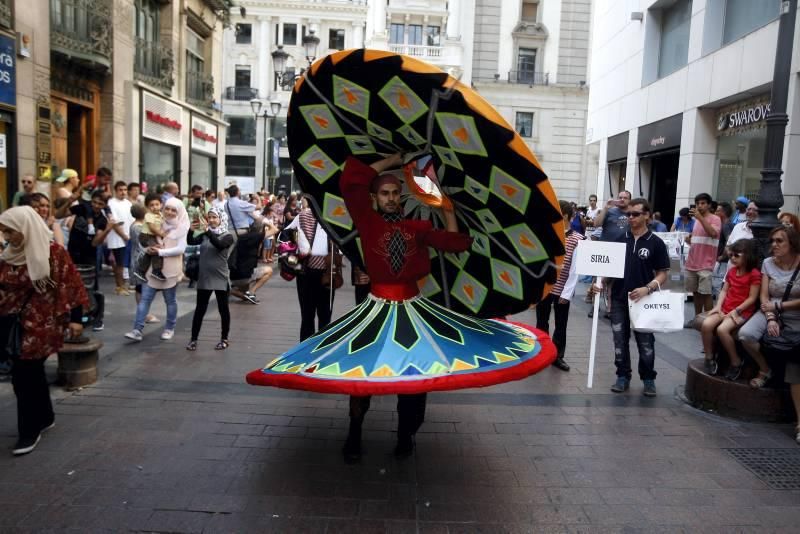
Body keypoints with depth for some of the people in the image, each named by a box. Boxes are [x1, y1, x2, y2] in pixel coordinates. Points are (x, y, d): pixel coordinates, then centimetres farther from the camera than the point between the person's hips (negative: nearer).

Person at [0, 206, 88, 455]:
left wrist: (74, 318, -15)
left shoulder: (53, 252, -15)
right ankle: (45, 418, 33)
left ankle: (30, 430, 9)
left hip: (41, 323, -7)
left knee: (23, 374, -5)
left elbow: (70, 285, -14)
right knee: (32, 372, 15)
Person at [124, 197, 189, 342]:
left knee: (170, 300, 9)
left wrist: (160, 252, -20)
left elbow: (180, 249, -13)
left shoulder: (181, 227, -4)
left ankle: (169, 328, 24)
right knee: (145, 298, -2)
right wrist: (147, 249, -8)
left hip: (170, 269, -3)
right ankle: (137, 330, -2)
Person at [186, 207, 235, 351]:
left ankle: (224, 339, 17)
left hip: (220, 279, -4)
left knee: (223, 309, 6)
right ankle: (193, 339, 15)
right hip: (204, 278, 4)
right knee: (200, 309, 8)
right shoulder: (205, 235, 9)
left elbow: (219, 245, -26)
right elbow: (191, 242, -1)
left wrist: (207, 230, -34)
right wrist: (191, 230, -18)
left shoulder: (227, 236, -6)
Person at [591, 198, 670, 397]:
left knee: (646, 343, 5)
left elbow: (662, 274, -2)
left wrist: (647, 288, -19)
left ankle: (648, 379, 21)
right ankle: (623, 376, 21)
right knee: (620, 341, 8)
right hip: (619, 299, 3)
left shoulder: (656, 243, -3)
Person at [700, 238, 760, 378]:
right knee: (706, 324, -21)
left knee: (722, 329, -31)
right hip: (725, 309, 6)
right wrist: (718, 306, -2)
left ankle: (736, 362, -11)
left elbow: (752, 298, -11)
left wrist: (736, 311, -16)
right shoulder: (731, 271, 14)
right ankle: (709, 357, -5)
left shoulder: (754, 274, -8)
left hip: (742, 311, -6)